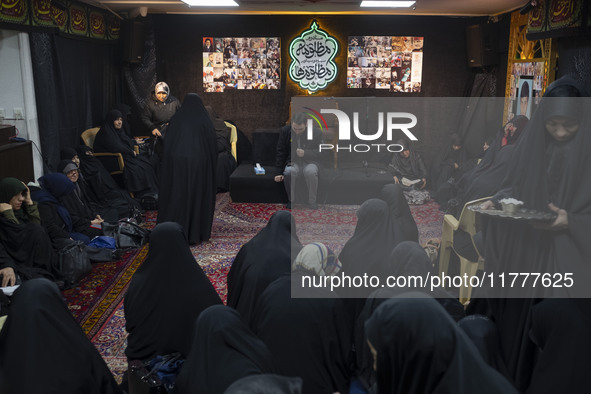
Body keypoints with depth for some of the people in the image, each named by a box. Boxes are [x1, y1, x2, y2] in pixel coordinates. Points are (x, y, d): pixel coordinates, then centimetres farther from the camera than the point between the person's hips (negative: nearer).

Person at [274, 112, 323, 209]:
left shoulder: (316, 133, -7)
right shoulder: (285, 131, -2)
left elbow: (320, 153, -4)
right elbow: (280, 152, 4)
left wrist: (305, 153, -21)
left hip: (310, 162, -1)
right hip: (293, 161, 1)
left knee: (311, 172, -37)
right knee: (289, 172, -35)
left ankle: (312, 201, -17)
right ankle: (291, 200, -12)